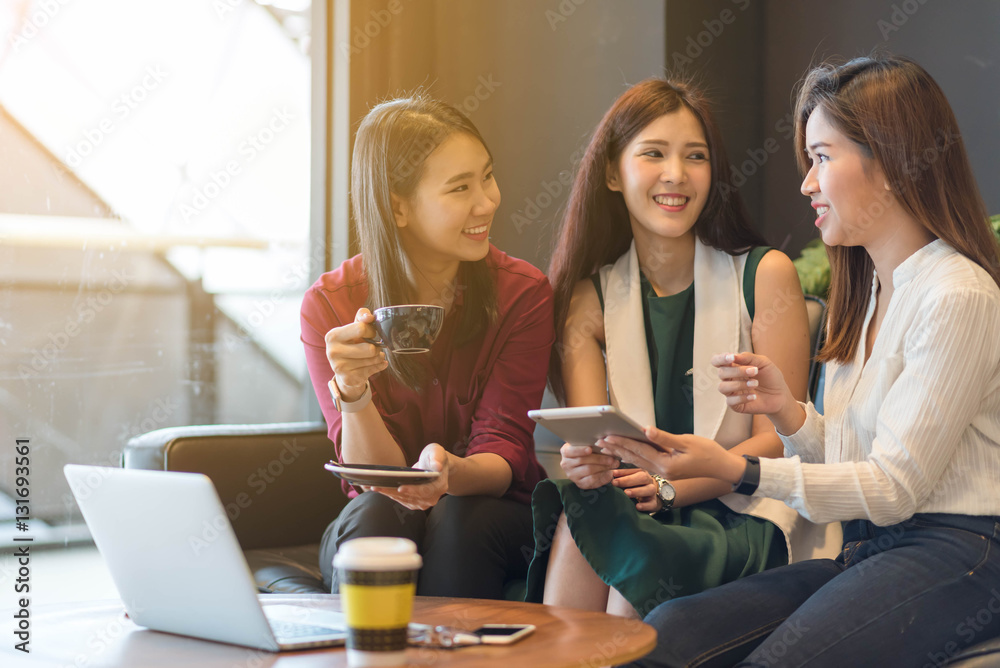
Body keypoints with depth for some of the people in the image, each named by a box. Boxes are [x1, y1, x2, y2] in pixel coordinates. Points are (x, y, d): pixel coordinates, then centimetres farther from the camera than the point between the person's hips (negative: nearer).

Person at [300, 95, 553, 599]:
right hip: (369, 536, 0)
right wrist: (352, 391, -34)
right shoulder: (330, 305, -8)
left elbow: (505, 454, -13)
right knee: (376, 514, -32)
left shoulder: (522, 293, -8)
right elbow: (371, 471, -12)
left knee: (458, 517, -32)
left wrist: (452, 472, -37)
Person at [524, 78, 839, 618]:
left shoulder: (765, 275, -1)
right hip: (635, 505, 3)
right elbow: (588, 440, -4)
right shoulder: (588, 298, 6)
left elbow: (777, 439, -5)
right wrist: (587, 462, -30)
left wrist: (672, 486, -21)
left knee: (644, 559, -33)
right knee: (579, 518, -31)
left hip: (742, 513, -2)